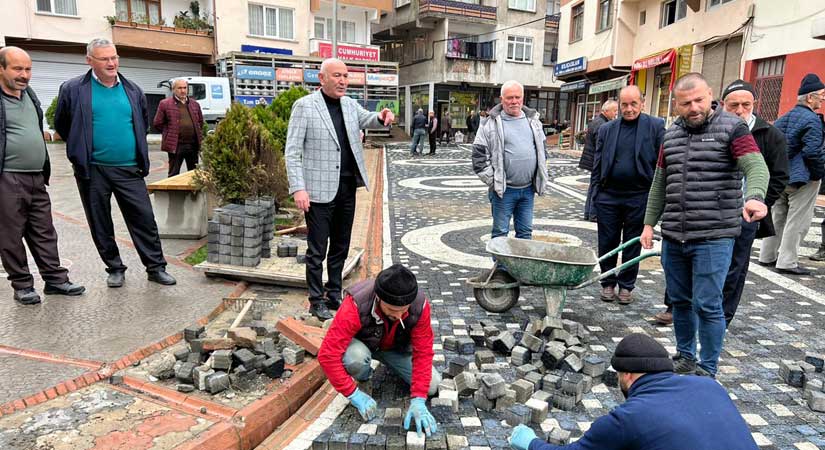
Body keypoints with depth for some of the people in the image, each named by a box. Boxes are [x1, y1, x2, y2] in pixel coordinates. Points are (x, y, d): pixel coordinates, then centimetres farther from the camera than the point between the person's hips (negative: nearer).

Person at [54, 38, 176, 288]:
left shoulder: (132, 90, 8)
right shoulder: (73, 90, -1)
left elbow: (144, 122, 22)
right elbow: (61, 125, 11)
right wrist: (82, 148, 9)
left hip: (129, 169, 1)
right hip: (92, 170, -1)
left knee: (144, 218, 0)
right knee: (100, 224, 8)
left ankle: (156, 267, 10)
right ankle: (115, 268, 22)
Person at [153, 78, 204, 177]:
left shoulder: (195, 104, 14)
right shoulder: (165, 104, 0)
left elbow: (200, 121, 25)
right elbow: (157, 123, 3)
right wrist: (170, 133, 3)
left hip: (193, 144, 4)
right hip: (176, 145, -4)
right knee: (174, 174, 0)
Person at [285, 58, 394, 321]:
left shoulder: (349, 104, 10)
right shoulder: (305, 106, -8)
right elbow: (292, 151, -10)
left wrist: (381, 118, -3)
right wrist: (298, 188, -19)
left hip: (348, 188, 6)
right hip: (319, 190, -6)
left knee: (341, 247, 16)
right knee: (317, 250, 3)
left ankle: (334, 295, 30)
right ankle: (317, 301, 18)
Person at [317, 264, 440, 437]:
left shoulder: (420, 306, -31)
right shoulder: (355, 306, -39)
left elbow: (423, 353, -23)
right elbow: (327, 355, -37)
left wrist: (418, 400, -30)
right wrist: (354, 394, -34)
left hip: (397, 348, 3)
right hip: (362, 343, -3)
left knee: (432, 386, -13)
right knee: (356, 357, -38)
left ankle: (390, 365, 16)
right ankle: (363, 376, -1)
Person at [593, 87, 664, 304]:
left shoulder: (656, 126, -1)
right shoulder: (606, 129, 7)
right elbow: (597, 165, 8)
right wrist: (595, 195, 4)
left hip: (639, 197, -2)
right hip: (608, 195, 2)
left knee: (632, 244, 9)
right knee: (607, 243, 9)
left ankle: (626, 286, 23)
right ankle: (608, 283, 24)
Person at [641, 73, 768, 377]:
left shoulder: (732, 128, -4)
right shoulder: (671, 135, 12)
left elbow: (756, 167, -18)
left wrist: (754, 196, -38)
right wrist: (649, 223, 13)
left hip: (713, 238, -5)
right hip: (674, 237, 6)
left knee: (707, 305, -2)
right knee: (679, 300, 15)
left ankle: (707, 371, 14)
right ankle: (684, 357, 33)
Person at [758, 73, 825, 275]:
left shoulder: (784, 118, 10)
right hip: (802, 179, -8)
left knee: (777, 217, 16)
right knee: (797, 221, -1)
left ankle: (767, 256, 23)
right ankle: (787, 262, 3)